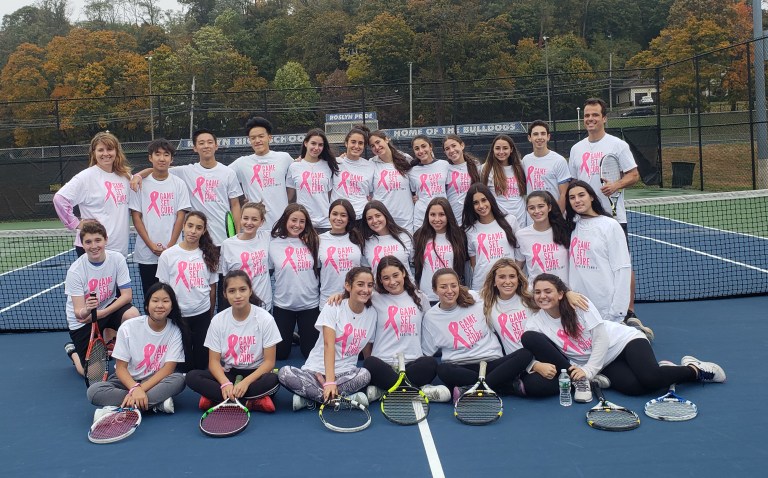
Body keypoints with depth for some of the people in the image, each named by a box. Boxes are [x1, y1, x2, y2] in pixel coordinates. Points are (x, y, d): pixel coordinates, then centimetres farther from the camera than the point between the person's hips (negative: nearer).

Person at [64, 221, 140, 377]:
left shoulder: (117, 259, -15)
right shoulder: (75, 271, -20)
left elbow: (127, 295, -14)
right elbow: (78, 313, -22)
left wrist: (99, 314, -22)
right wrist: (86, 310, -45)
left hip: (108, 309, 3)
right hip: (82, 319, -2)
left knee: (133, 314, -31)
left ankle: (108, 345, 1)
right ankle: (73, 351, 27)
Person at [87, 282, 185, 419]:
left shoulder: (175, 331, -10)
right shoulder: (128, 327, -11)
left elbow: (168, 368, -15)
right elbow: (121, 368, -11)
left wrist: (141, 389, -28)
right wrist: (135, 388, -31)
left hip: (158, 381, 0)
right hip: (128, 380, 1)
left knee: (179, 379, -32)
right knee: (94, 391, -28)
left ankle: (119, 410, -30)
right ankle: (157, 403, -29)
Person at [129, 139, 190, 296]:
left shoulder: (179, 184, 3)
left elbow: (180, 217, 1)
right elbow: (136, 217, 2)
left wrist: (170, 246, -8)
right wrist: (151, 245, -7)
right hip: (146, 253, 0)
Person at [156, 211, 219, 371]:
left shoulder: (209, 255, 1)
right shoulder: (168, 255, -5)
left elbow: (212, 288, 7)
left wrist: (210, 315, 11)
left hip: (202, 315, 1)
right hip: (178, 315, -1)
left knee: (202, 361, 5)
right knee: (184, 362, 6)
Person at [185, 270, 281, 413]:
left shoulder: (265, 319, -10)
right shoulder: (218, 320, -4)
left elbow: (269, 361, -11)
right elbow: (214, 361, -5)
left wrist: (246, 382, -25)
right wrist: (226, 383, -25)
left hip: (255, 373, -3)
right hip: (228, 374, 3)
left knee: (273, 380, -36)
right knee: (192, 377, -23)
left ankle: (216, 398, -23)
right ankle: (253, 402, -27)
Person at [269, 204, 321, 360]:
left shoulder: (312, 242, -3)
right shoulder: (274, 243, -6)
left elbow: (319, 270, 6)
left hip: (310, 304, 1)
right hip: (282, 304, -1)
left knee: (311, 352, 9)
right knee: (280, 353, 9)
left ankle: (298, 337, 40)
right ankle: (290, 338, 40)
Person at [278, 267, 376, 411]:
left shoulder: (372, 314, 4)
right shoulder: (333, 308, -7)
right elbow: (329, 345, -17)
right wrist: (330, 382, -28)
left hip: (346, 373, 2)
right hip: (316, 370, -2)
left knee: (365, 375, -32)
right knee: (284, 373, -29)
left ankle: (309, 398, -19)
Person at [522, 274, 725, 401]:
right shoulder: (534, 323, -6)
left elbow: (601, 338, -15)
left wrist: (588, 370, -23)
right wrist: (538, 365, -32)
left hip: (622, 341, -1)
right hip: (604, 366, 1)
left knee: (649, 378, -29)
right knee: (634, 387, -32)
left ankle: (694, 368, -3)